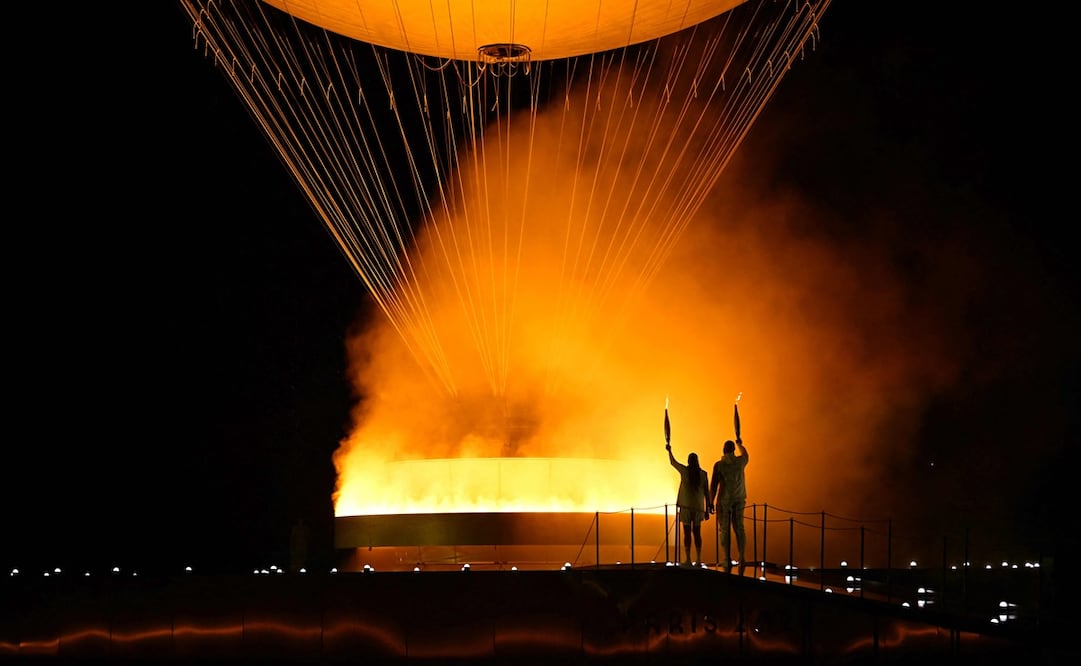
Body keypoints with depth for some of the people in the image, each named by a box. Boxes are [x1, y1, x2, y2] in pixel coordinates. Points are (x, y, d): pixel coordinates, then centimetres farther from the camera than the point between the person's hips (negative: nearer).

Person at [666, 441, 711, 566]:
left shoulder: (684, 471, -5)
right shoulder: (703, 474, -1)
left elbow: (673, 462, 13)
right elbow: (706, 492, 1)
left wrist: (669, 450, 32)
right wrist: (707, 510, 7)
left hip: (685, 506, -2)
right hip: (698, 507, 2)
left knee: (687, 533, 1)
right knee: (697, 533, 9)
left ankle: (688, 559, -4)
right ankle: (698, 559, 4)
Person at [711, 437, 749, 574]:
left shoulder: (719, 465, -11)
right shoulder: (740, 461, 1)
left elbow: (714, 485, -12)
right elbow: (745, 455, 27)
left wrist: (711, 502, -3)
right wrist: (740, 444, 46)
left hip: (724, 500, -3)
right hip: (739, 500, 3)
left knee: (725, 531, 2)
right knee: (739, 529, 8)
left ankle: (728, 560, -1)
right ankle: (742, 559, -2)